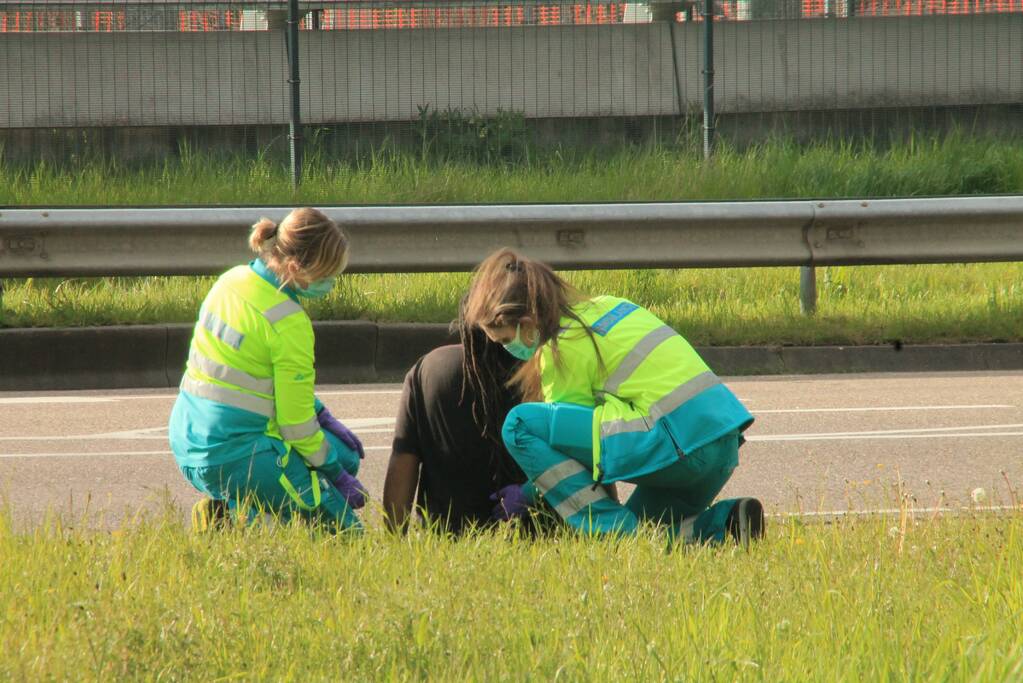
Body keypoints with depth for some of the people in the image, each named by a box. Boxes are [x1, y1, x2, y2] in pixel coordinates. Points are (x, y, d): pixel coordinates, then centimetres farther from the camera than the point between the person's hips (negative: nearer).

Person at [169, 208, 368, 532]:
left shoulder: (232, 280, 6)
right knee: (344, 525, -2)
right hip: (235, 455, -9)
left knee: (345, 453, 24)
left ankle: (229, 506, 10)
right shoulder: (288, 322, -20)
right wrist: (336, 473, 1)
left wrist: (322, 415, 15)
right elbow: (296, 423, -13)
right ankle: (235, 515, -9)